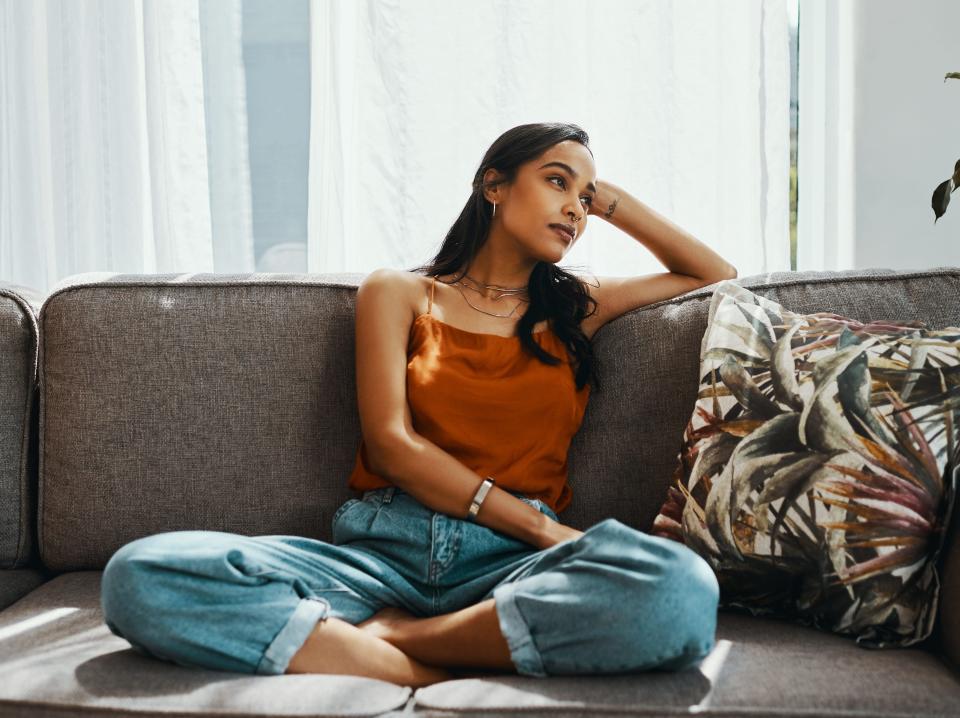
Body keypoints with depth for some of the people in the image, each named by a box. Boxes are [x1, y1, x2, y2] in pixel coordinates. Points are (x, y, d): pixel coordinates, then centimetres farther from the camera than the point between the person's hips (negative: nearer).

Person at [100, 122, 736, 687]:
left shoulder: (576, 309, 23)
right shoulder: (399, 293, 15)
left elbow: (717, 276, 34)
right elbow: (390, 444, 1)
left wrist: (613, 201, 26)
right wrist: (540, 525, -9)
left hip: (512, 563, 2)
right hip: (384, 547, -1)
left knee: (683, 587, -36)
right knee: (142, 575, -27)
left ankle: (383, 636, -21)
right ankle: (434, 671, -28)